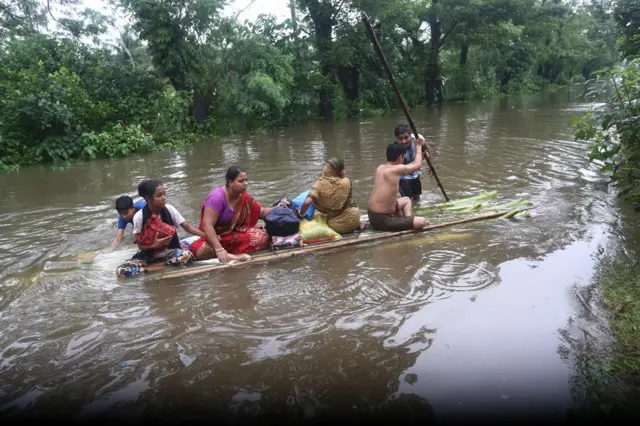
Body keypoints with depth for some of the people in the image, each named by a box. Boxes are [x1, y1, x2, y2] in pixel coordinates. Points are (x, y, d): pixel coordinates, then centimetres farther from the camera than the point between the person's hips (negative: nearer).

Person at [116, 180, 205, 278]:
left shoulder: (169, 209, -10)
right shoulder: (139, 217, -14)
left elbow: (187, 226, -9)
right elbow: (140, 245, -9)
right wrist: (154, 245, -29)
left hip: (170, 251, 1)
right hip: (149, 253, -1)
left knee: (187, 256, -34)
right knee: (122, 271, -25)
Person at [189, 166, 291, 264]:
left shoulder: (244, 197, -1)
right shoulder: (217, 197, -22)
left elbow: (261, 212, 10)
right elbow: (207, 225, -29)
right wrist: (219, 249, -39)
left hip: (235, 236, 6)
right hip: (215, 237, -6)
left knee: (262, 237, -20)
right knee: (198, 250, -38)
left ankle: (228, 256, -27)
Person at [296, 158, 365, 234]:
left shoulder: (319, 184, -15)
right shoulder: (346, 182, -14)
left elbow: (307, 202, -26)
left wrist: (301, 214, -7)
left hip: (334, 226, 0)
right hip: (352, 220, 0)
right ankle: (358, 224, 29)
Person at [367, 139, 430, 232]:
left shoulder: (380, 167, 6)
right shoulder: (397, 169, -19)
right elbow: (417, 165, 0)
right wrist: (418, 146, 15)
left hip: (372, 214, 9)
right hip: (381, 220, -9)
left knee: (406, 200, 29)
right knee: (423, 222, -15)